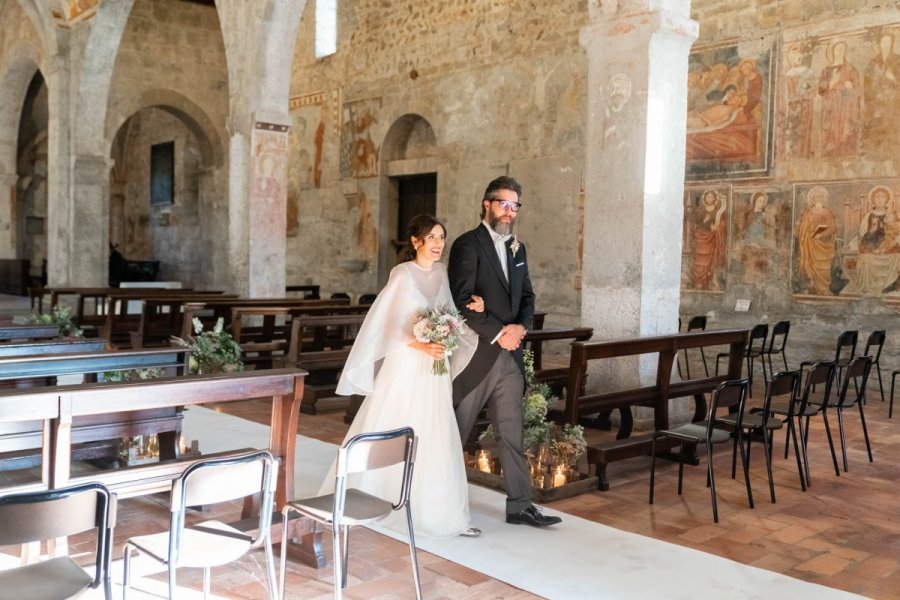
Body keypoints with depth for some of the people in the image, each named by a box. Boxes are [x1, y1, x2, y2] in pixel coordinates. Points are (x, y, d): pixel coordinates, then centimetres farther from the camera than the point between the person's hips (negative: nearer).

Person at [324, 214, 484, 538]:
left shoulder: (442, 273, 9)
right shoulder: (403, 273, -10)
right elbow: (389, 324, -15)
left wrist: (470, 310, -2)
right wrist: (421, 345, -26)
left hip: (435, 370, 6)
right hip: (405, 367, -6)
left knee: (436, 441, 7)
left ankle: (443, 513, 14)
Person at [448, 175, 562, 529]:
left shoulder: (517, 248, 14)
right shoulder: (467, 244, -9)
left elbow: (526, 296, 15)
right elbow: (461, 300, -16)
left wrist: (521, 327, -6)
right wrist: (498, 334, -17)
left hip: (509, 354, 7)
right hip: (476, 353, -6)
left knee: (512, 432, 8)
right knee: (456, 431, 7)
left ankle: (519, 505, 14)